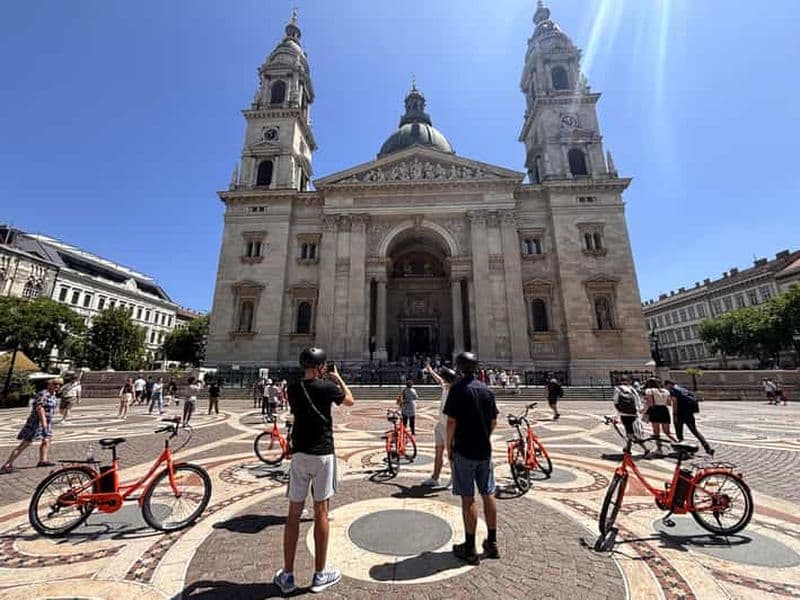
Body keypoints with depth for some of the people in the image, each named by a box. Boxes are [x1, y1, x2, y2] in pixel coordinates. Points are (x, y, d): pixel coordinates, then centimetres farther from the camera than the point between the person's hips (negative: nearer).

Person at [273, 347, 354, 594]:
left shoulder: (293, 389, -1)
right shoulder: (327, 387, -12)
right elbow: (350, 400, 5)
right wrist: (338, 378, 16)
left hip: (299, 454, 4)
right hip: (323, 454, -3)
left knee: (294, 513, 13)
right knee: (321, 512, 8)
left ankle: (287, 576, 23)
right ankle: (319, 574, 22)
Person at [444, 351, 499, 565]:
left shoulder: (458, 388, -14)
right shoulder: (486, 389, 3)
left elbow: (452, 421, -16)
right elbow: (493, 422, 8)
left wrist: (448, 446, -4)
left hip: (464, 451, -5)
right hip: (485, 450, 6)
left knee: (468, 499, 4)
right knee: (488, 495, 16)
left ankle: (470, 549, 15)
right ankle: (492, 543, 29)